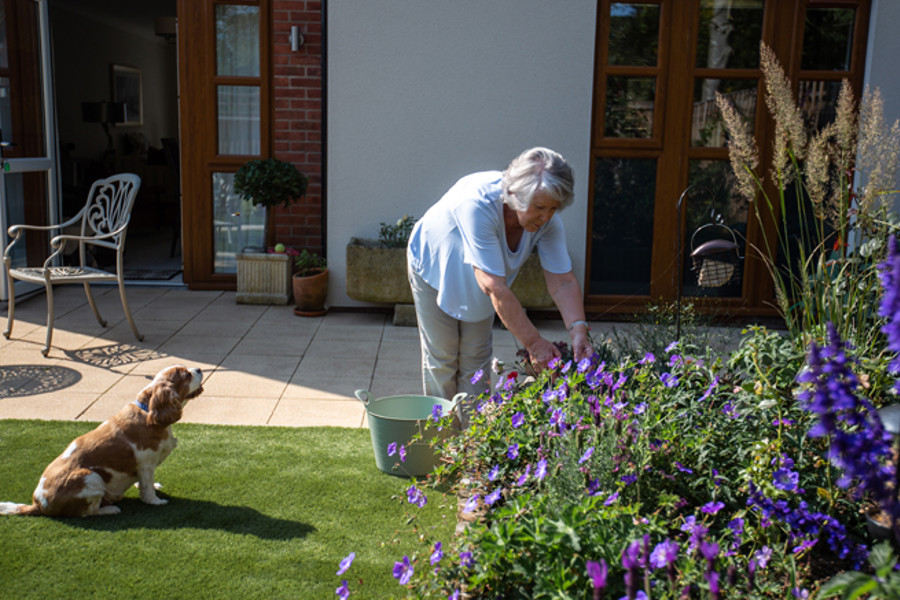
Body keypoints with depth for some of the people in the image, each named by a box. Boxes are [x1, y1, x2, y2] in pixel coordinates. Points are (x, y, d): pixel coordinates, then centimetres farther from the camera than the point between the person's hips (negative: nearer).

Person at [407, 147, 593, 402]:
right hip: (436, 268, -4)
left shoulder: (547, 219, -27)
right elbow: (495, 287, -45)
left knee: (476, 360, 7)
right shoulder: (478, 203, -44)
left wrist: (578, 328, -39)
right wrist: (533, 343, -44)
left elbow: (563, 282, -22)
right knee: (441, 357, 1)